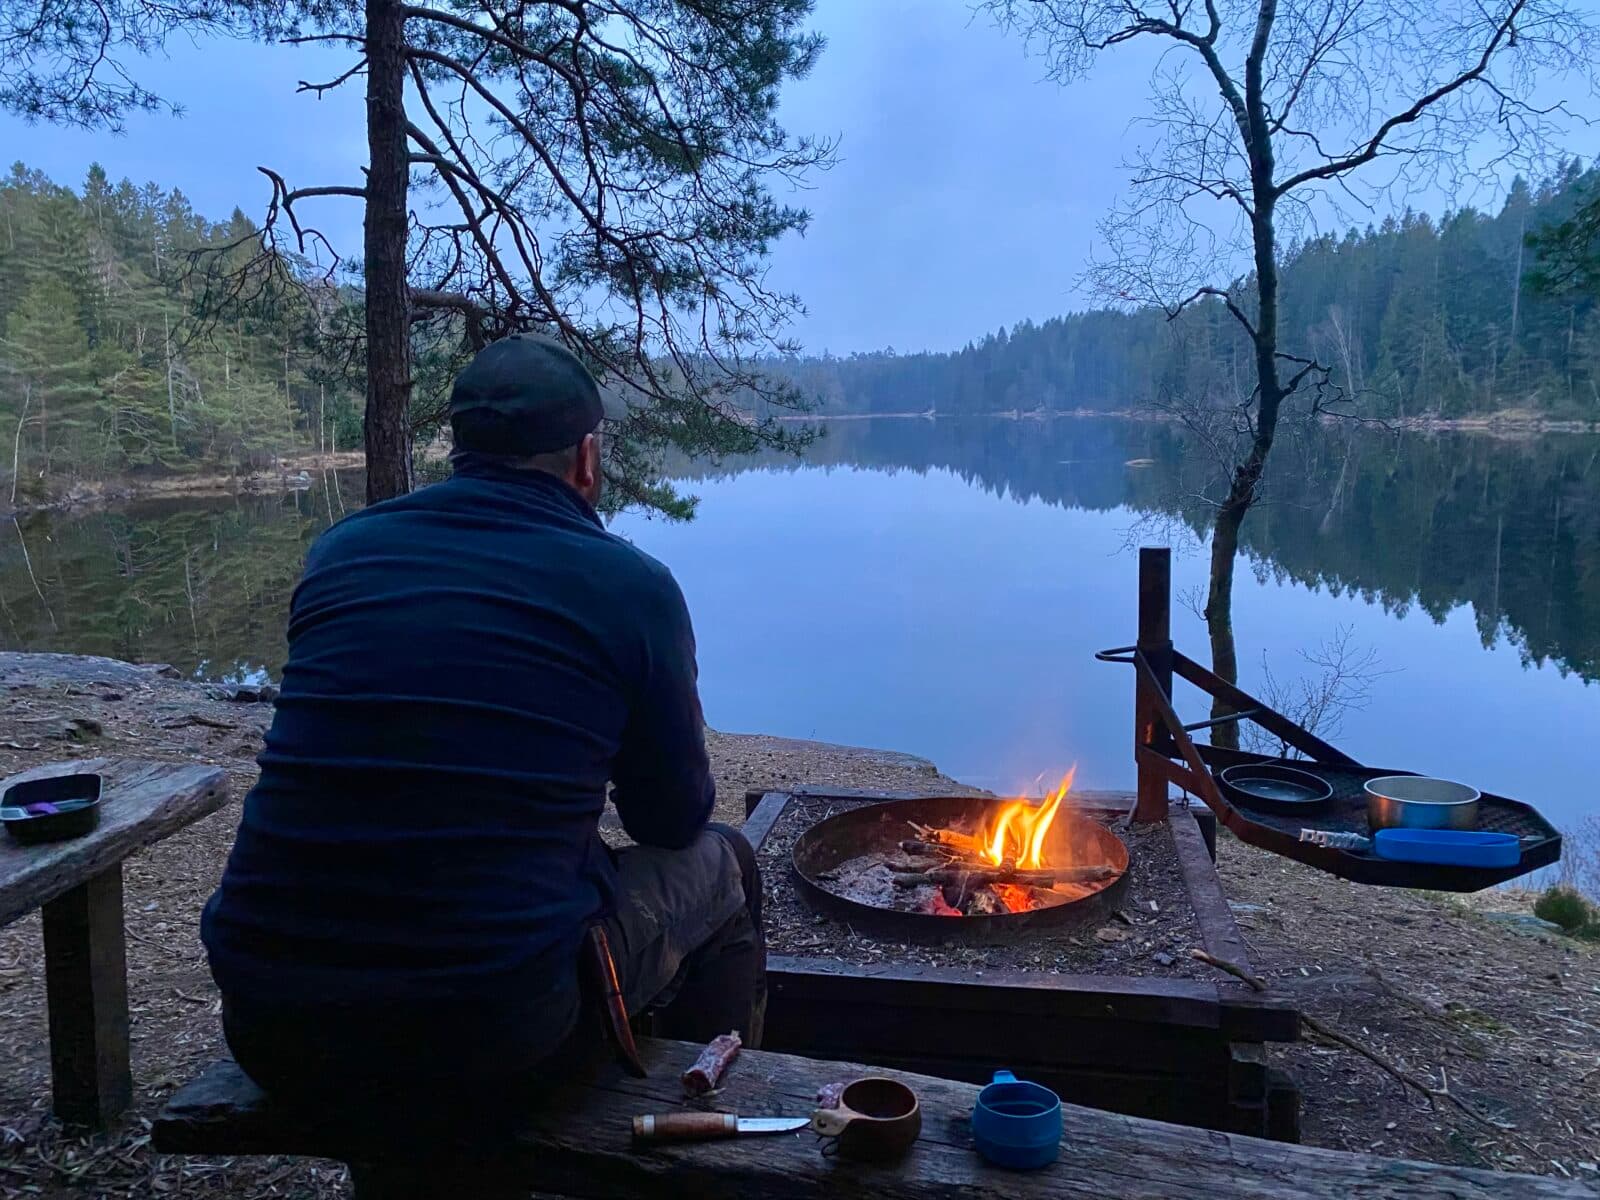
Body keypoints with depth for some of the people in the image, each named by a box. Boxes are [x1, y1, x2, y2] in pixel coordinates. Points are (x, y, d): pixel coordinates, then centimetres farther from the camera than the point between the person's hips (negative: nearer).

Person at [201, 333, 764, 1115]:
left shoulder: (338, 552, 6)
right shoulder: (633, 586, -5)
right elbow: (672, 820, 7)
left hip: (268, 1029, 5)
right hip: (493, 1032, -4)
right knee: (718, 867, 20)